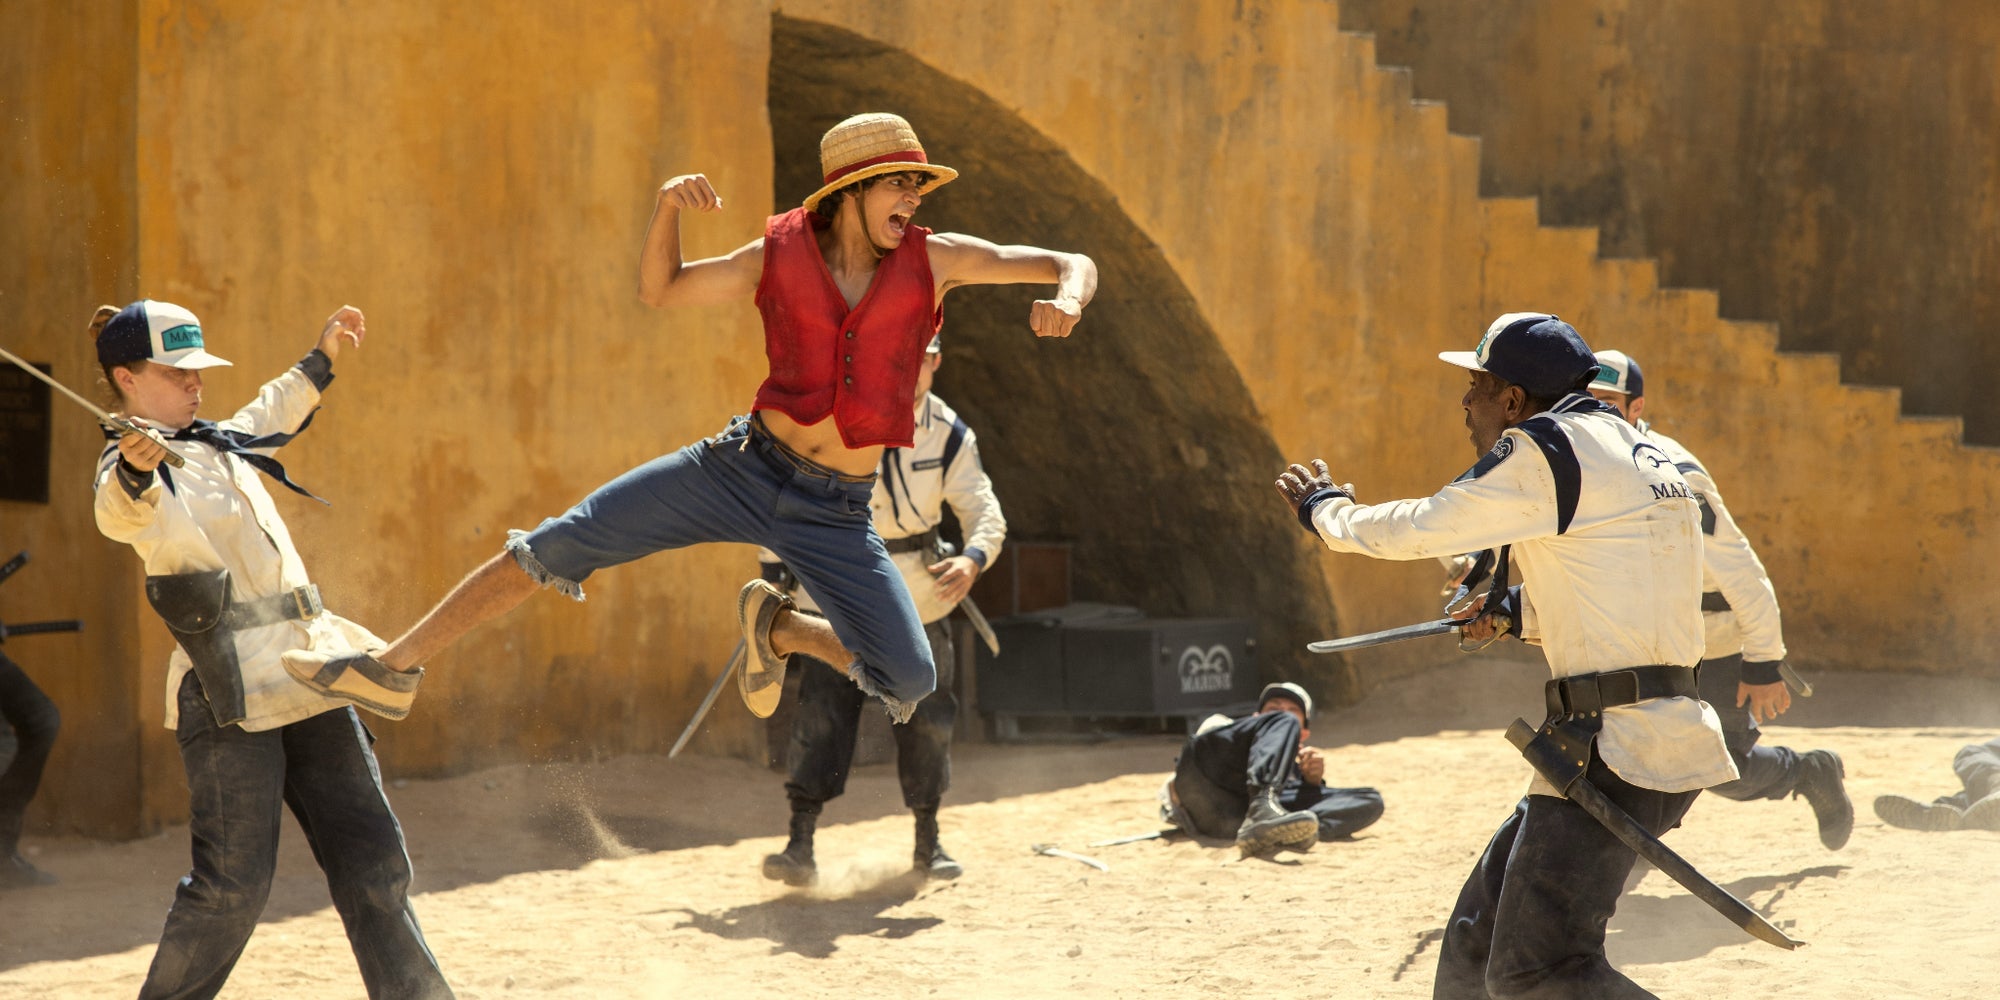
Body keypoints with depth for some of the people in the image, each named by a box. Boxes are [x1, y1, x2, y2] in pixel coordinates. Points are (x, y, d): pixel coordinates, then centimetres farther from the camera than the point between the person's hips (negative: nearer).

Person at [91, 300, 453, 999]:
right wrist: (135, 473, -56)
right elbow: (122, 515, -34)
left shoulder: (216, 443, 19)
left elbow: (269, 419, 43)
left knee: (371, 858, 5)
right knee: (233, 881, -10)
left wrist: (320, 361, 48)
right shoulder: (130, 466, -9)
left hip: (304, 673, 8)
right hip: (231, 691, -8)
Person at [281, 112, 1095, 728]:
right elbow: (660, 291, 11)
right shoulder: (780, 256, 0)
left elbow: (1075, 265, -2)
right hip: (744, 465, 0)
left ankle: (777, 625, 16)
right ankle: (391, 666, 3)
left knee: (911, 683, -13)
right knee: (554, 547, -9)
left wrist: (1066, 295, -26)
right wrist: (667, 207, -8)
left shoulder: (933, 258, -2)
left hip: (836, 512, 0)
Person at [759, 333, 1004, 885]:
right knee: (821, 709, -13)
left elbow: (986, 514, -11)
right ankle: (801, 846, -14)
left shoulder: (949, 436, -8)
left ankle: (927, 841, 25)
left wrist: (972, 560, -33)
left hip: (916, 592, 2)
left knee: (926, 717, 8)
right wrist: (775, 562, -5)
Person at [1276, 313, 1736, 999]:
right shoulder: (1643, 457, 19)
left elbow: (1412, 530, -3)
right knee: (1479, 942, 15)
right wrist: (1514, 612, 19)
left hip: (1614, 749, -10)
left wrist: (1322, 508, 16)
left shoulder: (1545, 451, -9)